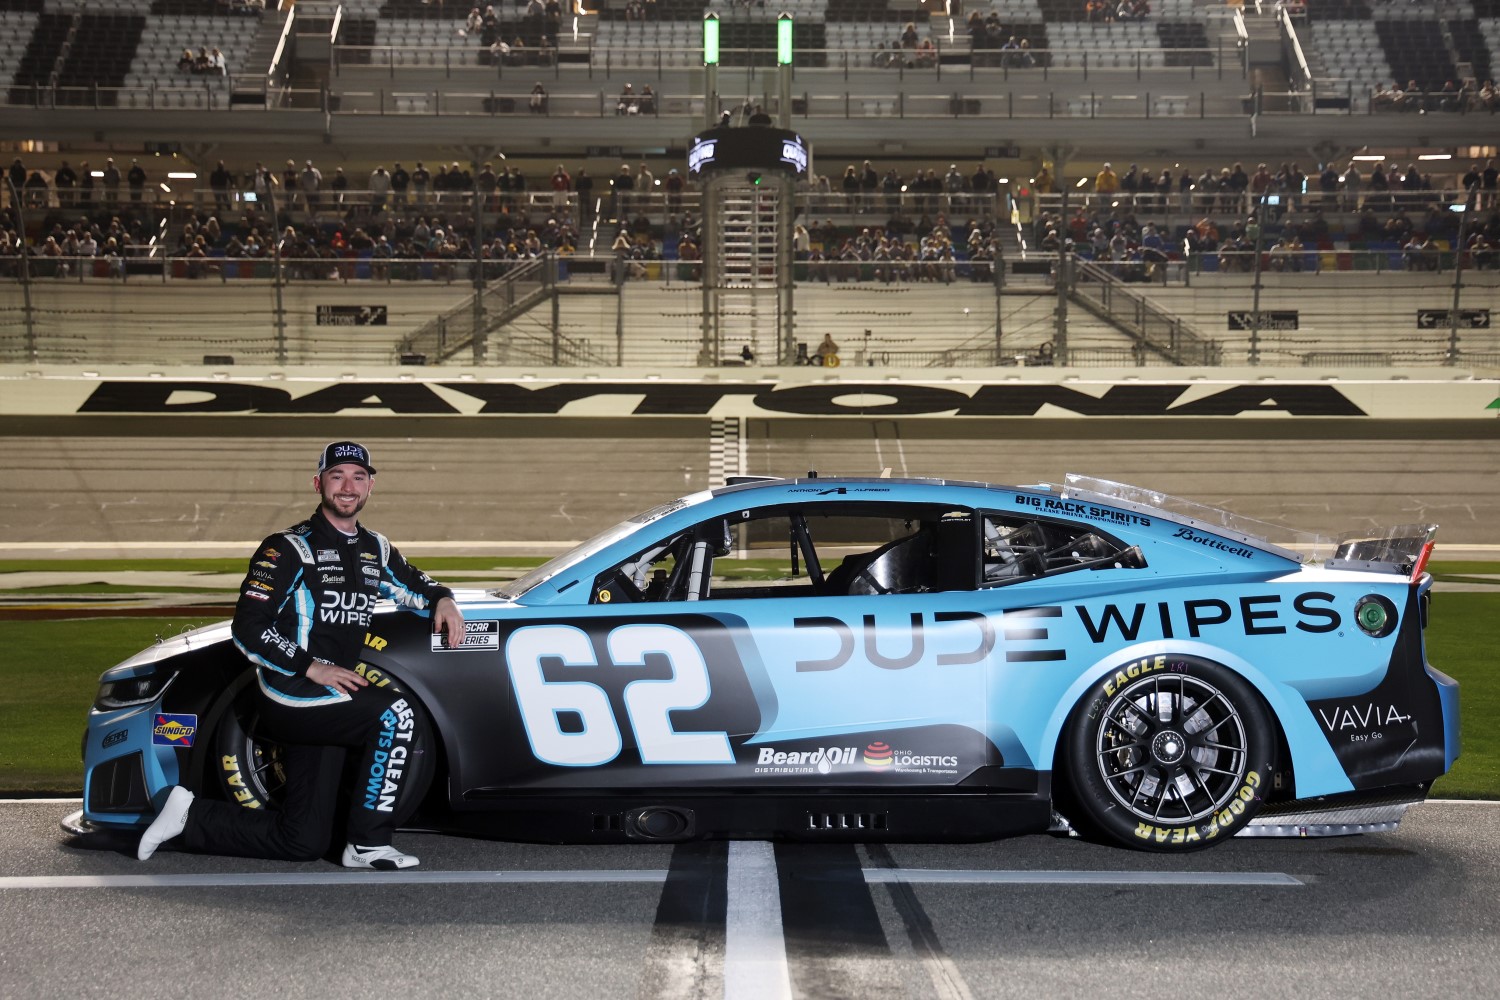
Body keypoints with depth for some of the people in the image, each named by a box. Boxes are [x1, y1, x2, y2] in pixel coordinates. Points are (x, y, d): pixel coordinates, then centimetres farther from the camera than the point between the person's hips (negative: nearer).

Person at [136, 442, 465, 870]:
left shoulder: (375, 550, 13)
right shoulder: (290, 549, -7)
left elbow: (412, 582, 31)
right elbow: (248, 628, -13)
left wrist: (442, 599, 7)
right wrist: (311, 667, -20)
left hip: (326, 703, 8)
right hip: (292, 701, -7)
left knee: (302, 843, 7)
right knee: (399, 714, -26)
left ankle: (190, 816, 19)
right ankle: (368, 846, -18)